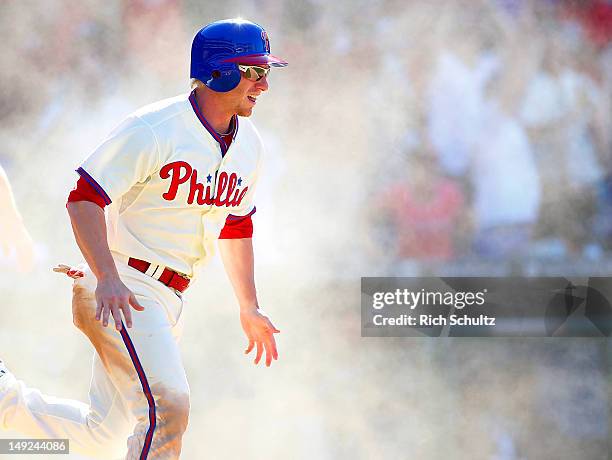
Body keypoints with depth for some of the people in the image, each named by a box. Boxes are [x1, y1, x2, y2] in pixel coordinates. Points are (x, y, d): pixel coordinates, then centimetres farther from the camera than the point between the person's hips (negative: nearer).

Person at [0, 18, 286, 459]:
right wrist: (107, 279, -30)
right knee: (166, 403, -23)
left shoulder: (248, 145, 9)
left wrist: (249, 308, 22)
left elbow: (236, 225, 22)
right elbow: (84, 198, -18)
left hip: (169, 300, 8)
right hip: (120, 289, -8)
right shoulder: (153, 131, -16)